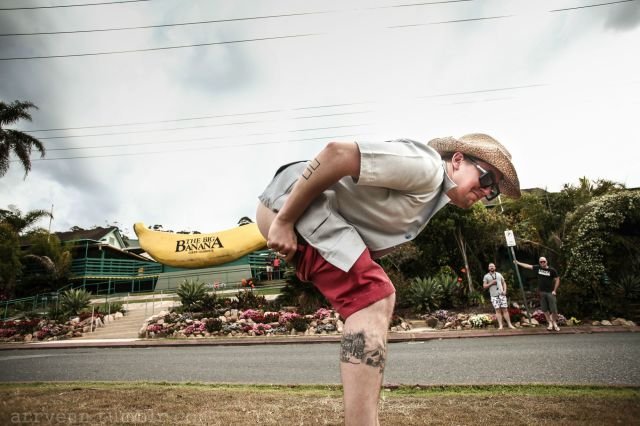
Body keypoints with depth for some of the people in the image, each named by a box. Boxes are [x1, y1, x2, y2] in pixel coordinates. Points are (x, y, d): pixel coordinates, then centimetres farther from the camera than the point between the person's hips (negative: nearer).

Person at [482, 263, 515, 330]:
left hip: (502, 294, 2)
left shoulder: (499, 274, 14)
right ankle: (500, 325, -1)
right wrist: (491, 283, -10)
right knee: (498, 310, -3)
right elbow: (484, 286, 3)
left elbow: (504, 283, 15)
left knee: (505, 309, 1)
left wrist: (505, 290, 0)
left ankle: (509, 324, 6)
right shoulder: (486, 276, 5)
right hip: (494, 296, -2)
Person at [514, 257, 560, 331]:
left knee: (554, 309, -2)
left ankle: (555, 323, 15)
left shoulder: (552, 270, -4)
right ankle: (550, 323, 14)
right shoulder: (537, 268, 3)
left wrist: (554, 290, -2)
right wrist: (518, 263, 11)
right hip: (542, 292, 2)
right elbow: (527, 266, 10)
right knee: (545, 309, 4)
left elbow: (557, 280, 2)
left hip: (550, 292, -2)